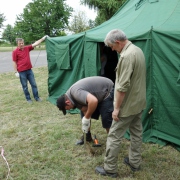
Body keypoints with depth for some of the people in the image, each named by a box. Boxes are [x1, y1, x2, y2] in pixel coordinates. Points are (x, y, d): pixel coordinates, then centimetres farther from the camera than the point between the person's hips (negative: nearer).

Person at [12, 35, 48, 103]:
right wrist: (16, 72, -9)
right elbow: (14, 62, -6)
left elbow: (35, 44, 1)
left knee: (34, 84, 8)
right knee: (25, 86, 6)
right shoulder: (15, 52, -8)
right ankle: (28, 98, 19)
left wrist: (43, 38, -6)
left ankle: (36, 97, 19)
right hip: (21, 72, -4)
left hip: (29, 70, 5)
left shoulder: (27, 48, 4)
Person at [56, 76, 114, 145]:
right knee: (84, 113, 10)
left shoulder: (76, 93, -31)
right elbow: (85, 109, 0)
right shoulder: (72, 95, -3)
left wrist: (86, 118, -32)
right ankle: (87, 136, 25)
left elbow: (93, 101, -46)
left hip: (107, 90, -9)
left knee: (106, 119, -13)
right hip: (97, 94, 9)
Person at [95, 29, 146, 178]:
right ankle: (134, 162, 33)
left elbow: (123, 86, -26)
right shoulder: (138, 50, 8)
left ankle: (110, 169, 13)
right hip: (139, 102, 10)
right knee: (136, 132, 18)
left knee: (114, 136, 1)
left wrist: (117, 108, -18)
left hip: (127, 105, -10)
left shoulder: (127, 56, -23)